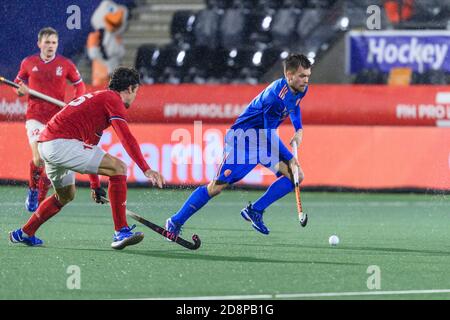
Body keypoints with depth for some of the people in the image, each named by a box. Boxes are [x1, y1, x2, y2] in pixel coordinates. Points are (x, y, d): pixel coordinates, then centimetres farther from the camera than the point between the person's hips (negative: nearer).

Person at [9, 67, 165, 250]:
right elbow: (126, 138, -16)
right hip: (62, 143, -10)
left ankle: (24, 234, 43)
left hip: (44, 144, 10)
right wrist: (146, 169, -21)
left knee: (66, 195, 32)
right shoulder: (113, 99, -1)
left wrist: (95, 185, 39)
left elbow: (89, 148, 36)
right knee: (118, 168, -13)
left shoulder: (98, 98, 29)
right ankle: (121, 232, -17)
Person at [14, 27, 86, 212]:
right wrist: (21, 90, -7)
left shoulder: (66, 64, 0)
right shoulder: (28, 63, 2)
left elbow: (79, 85, 11)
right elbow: (18, 82, 17)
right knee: (38, 159, -20)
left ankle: (41, 199, 20)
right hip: (35, 118, -1)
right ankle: (33, 190, 9)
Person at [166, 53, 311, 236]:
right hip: (243, 137, -8)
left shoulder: (300, 89, -4)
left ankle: (255, 211, 0)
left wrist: (299, 129, 8)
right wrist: (290, 159, -21)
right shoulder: (277, 94, -31)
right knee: (217, 187, -9)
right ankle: (176, 222, 4)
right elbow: (269, 134, -27)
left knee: (296, 176, -6)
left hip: (265, 139, 8)